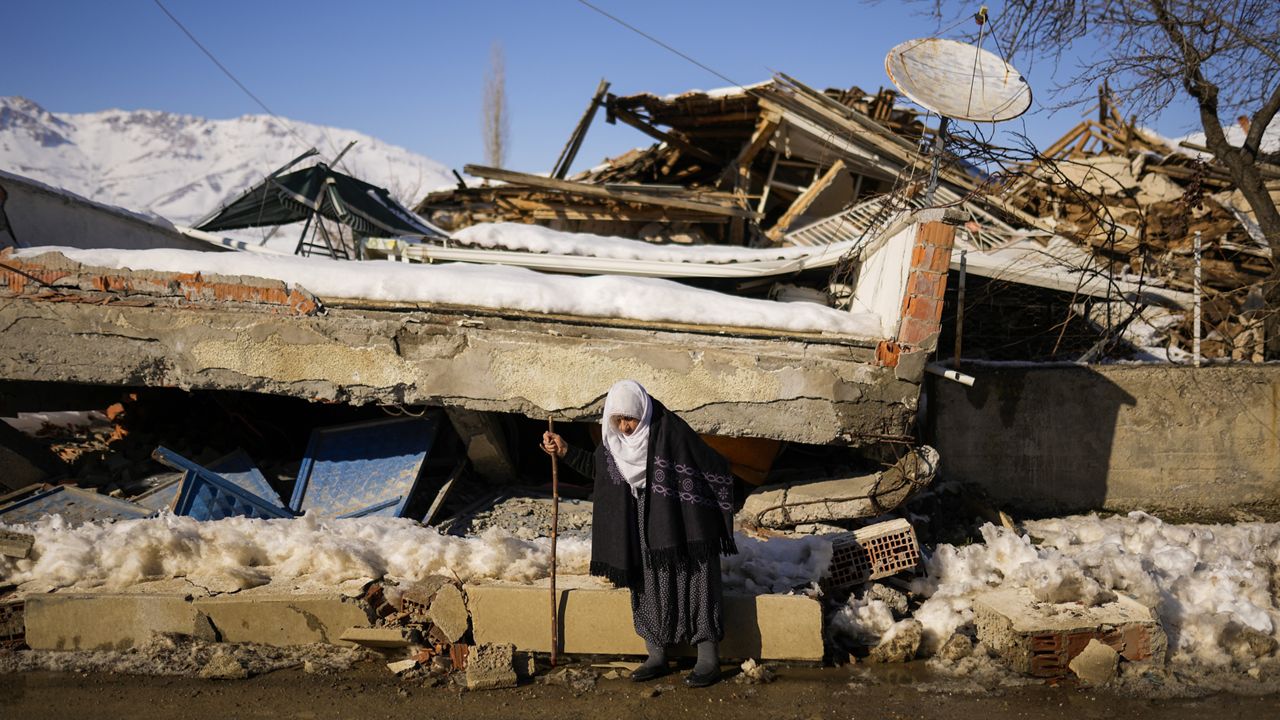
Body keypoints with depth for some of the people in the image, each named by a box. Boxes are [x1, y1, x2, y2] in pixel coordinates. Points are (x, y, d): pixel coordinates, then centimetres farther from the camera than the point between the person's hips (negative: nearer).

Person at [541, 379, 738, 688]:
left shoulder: (670, 431, -19)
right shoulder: (616, 440, 0)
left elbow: (715, 468, -14)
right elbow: (597, 466, 19)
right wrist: (566, 452, 6)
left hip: (681, 531, -6)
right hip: (642, 532, 6)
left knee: (694, 587, -1)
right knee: (647, 589, 9)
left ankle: (709, 660, 6)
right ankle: (657, 657, 20)